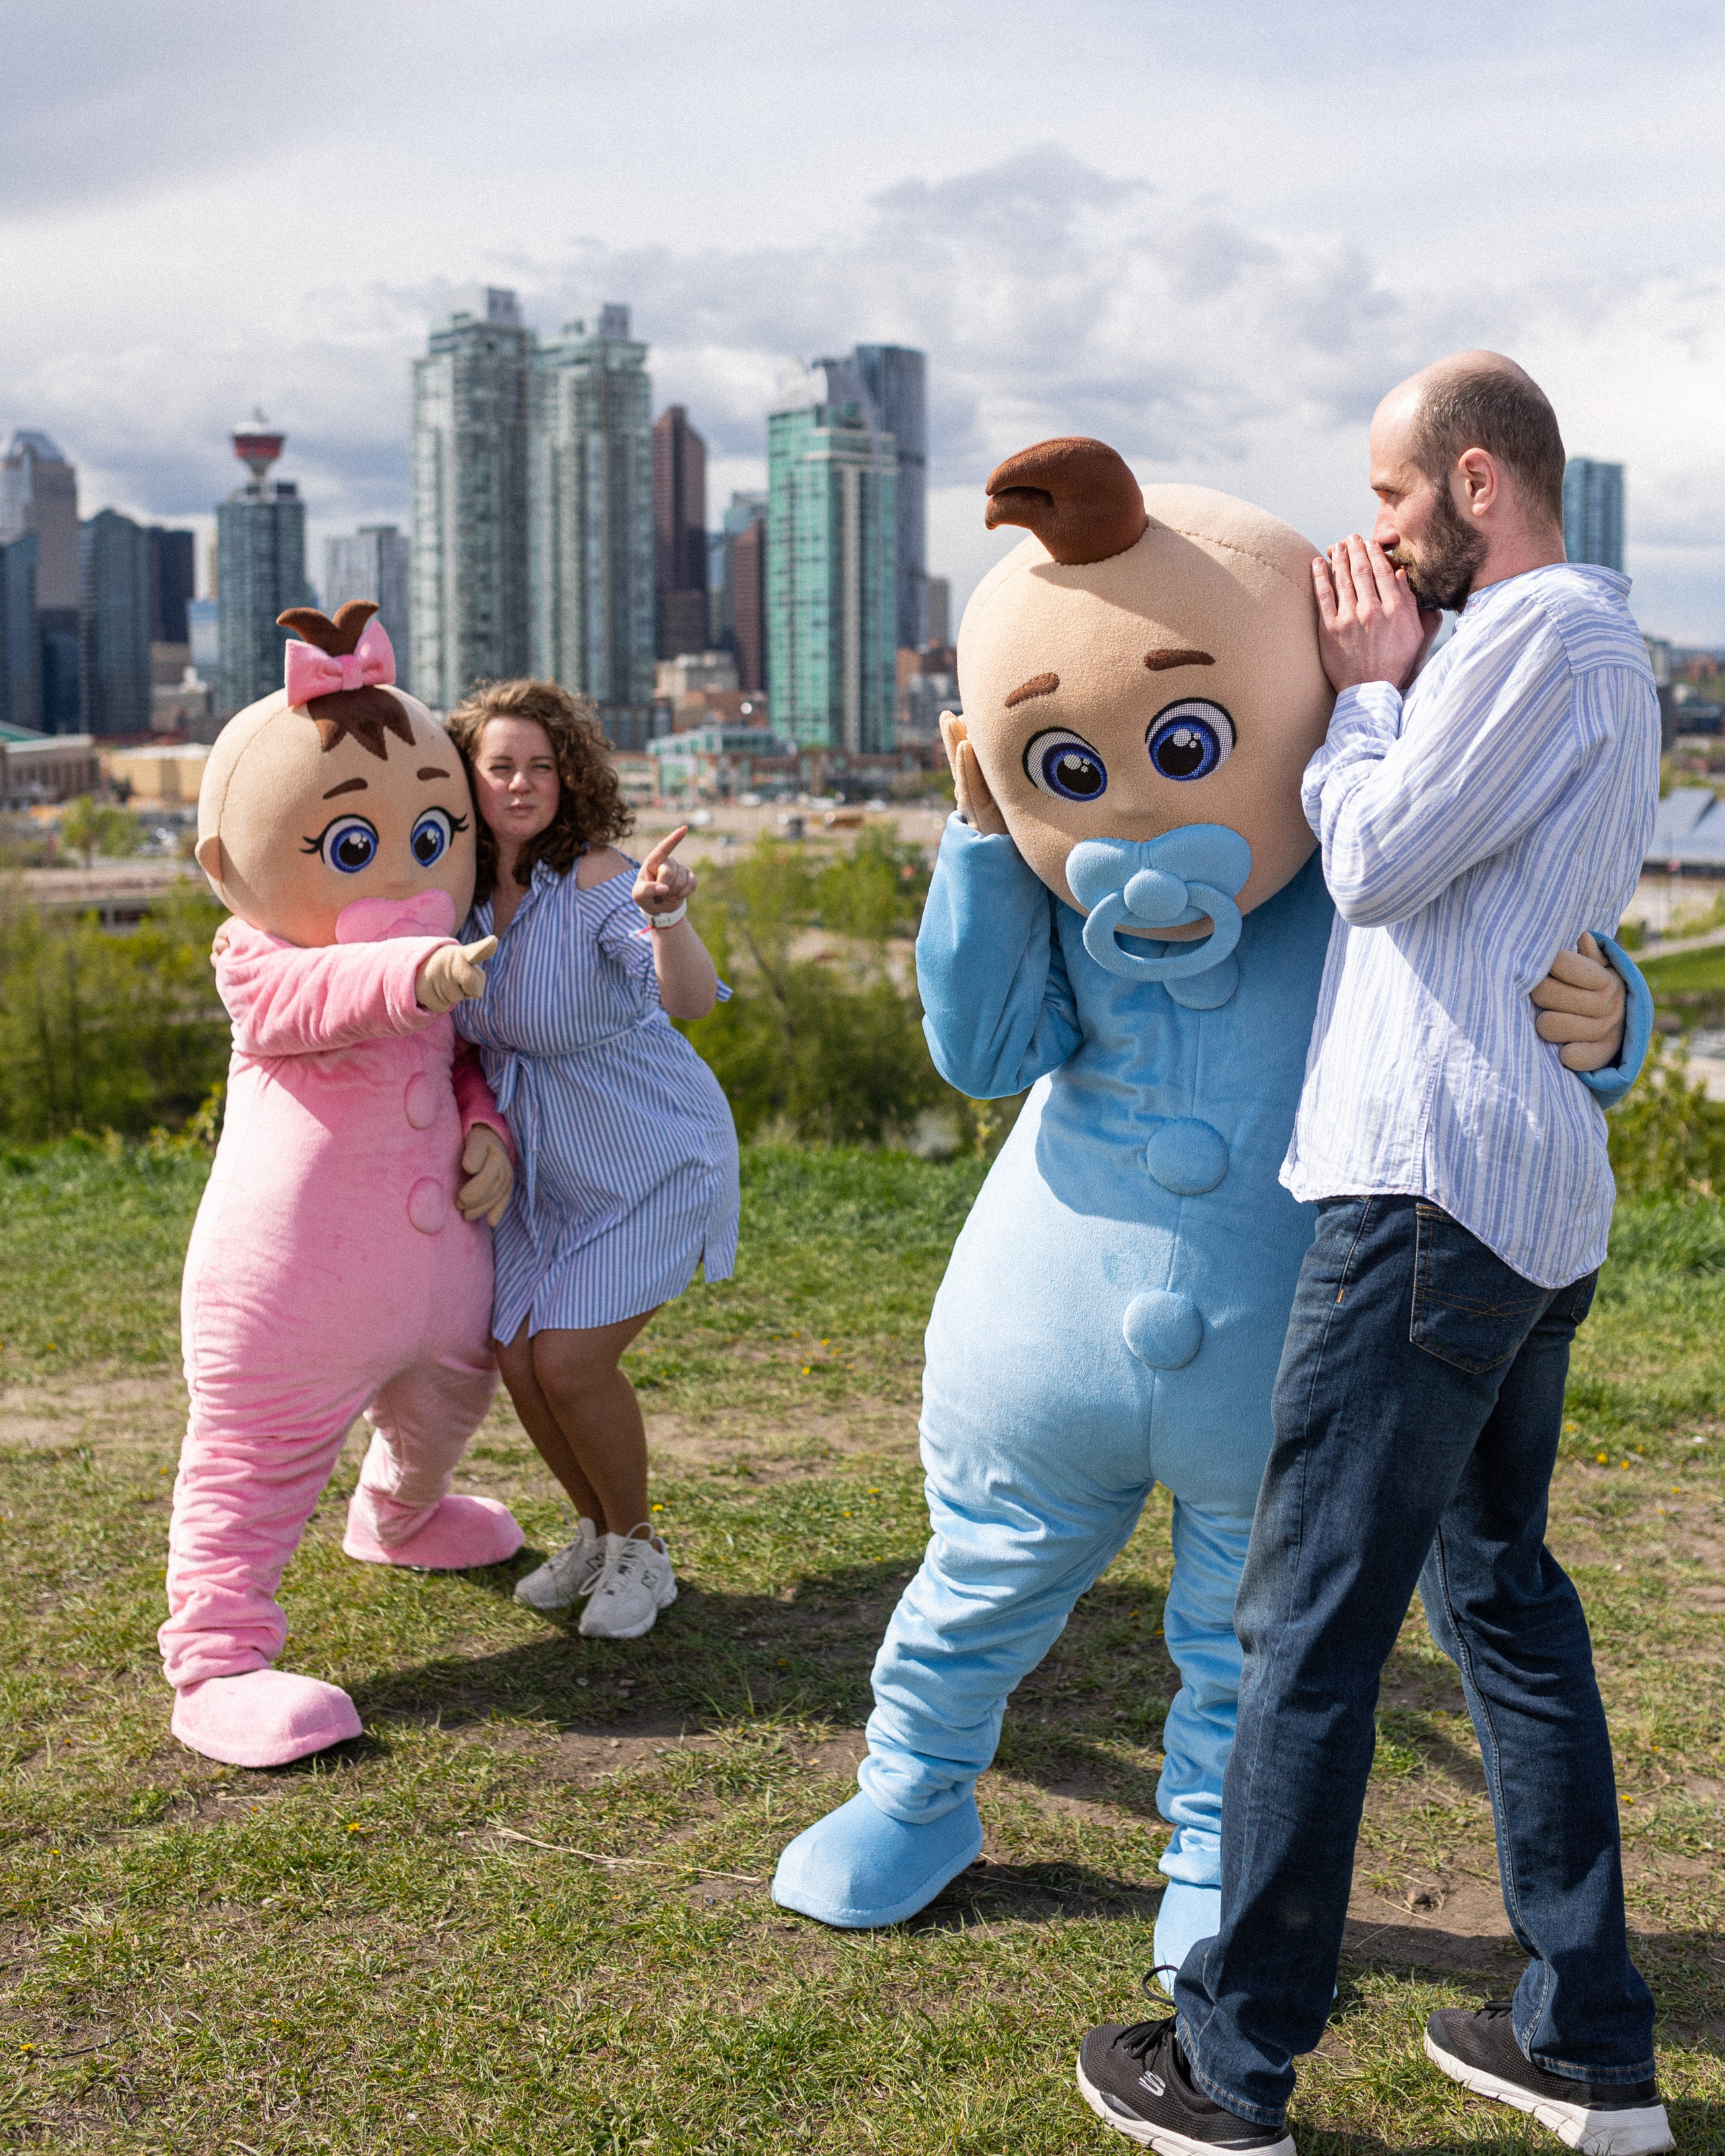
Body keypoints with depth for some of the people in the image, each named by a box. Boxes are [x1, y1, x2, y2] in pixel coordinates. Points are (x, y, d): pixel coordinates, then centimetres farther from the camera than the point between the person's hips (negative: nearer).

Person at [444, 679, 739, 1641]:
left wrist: (667, 915, -60)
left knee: (571, 1361, -12)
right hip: (546, 1166, 6)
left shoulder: (597, 880, -25)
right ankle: (597, 1534, 29)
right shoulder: (466, 893, -5)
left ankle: (639, 1552, 13)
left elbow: (692, 1000, -42)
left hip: (656, 1159, -6)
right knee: (521, 1360, 3)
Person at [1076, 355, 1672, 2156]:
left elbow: (1377, 863, -12)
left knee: (1309, 1621, -4)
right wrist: (1387, 688, 16)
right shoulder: (1602, 652, 22)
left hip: (1432, 1186, -11)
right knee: (1503, 1594, 16)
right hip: (1534, 1198, 11)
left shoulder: (1543, 629, -10)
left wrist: (1368, 686, 1)